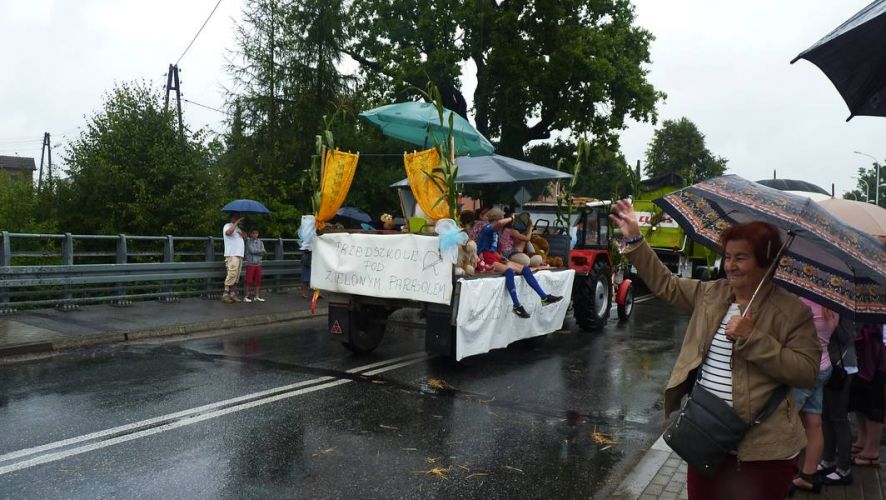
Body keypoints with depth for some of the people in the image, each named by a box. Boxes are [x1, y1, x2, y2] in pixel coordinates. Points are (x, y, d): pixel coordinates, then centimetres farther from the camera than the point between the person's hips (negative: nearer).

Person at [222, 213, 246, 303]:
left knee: (236, 276, 5)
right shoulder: (228, 225, 2)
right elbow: (228, 232, -21)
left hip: (240, 255, 8)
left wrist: (242, 234, 7)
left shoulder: (238, 228, 26)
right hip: (232, 255, -8)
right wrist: (237, 222, -16)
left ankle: (232, 294, 7)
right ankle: (225, 295, -14)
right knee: (232, 274, -17)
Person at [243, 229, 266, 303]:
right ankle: (246, 297, 1)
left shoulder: (260, 242, 9)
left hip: (258, 264, 4)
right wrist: (260, 251, -5)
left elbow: (263, 253, -2)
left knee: (258, 280, 5)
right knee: (249, 280, -4)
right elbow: (252, 250, -16)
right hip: (250, 263, -4)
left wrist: (255, 251, -13)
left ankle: (257, 296, 11)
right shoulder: (248, 242, -3)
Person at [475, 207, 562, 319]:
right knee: (509, 270, -36)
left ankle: (544, 297, -6)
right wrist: (511, 218, -10)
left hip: (495, 258, 9)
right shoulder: (487, 228, -8)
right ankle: (517, 305, -37)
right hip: (486, 260, -9)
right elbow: (500, 223, -29)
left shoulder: (496, 232, 19)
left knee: (524, 269, -3)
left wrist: (500, 257, 5)